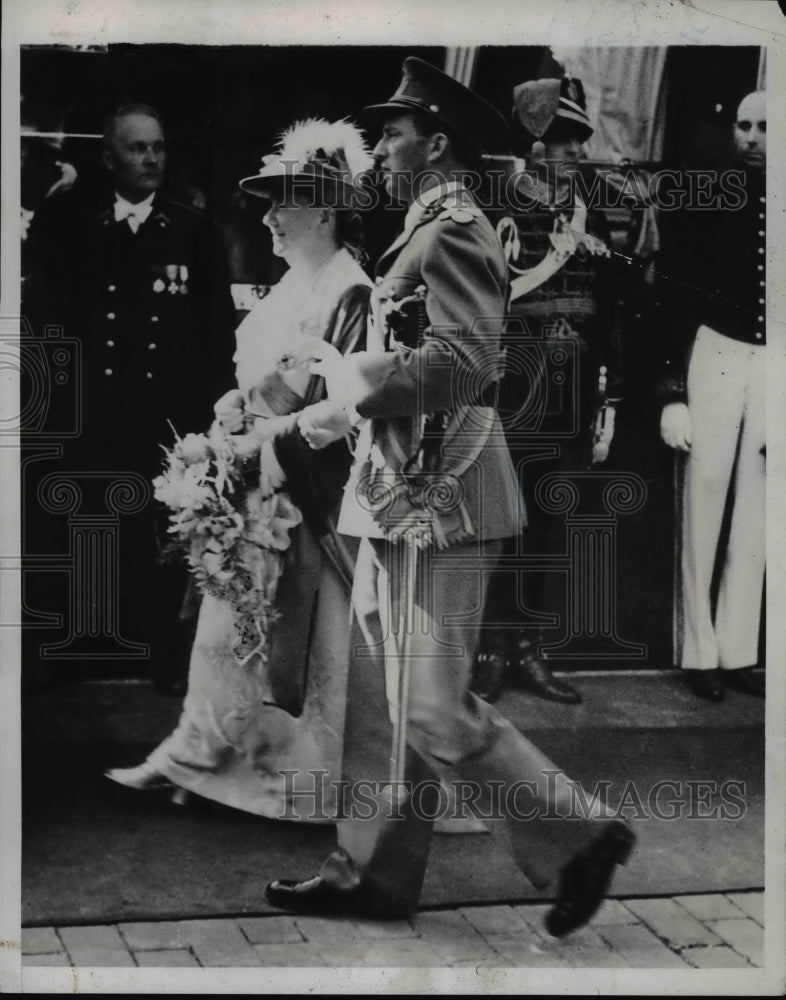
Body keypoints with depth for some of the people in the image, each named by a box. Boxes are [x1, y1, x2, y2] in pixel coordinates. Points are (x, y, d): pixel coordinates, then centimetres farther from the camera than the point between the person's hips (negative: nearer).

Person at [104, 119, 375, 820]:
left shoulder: (349, 292, -15)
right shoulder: (293, 284, 11)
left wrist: (270, 440, -19)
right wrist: (238, 404, 0)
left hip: (312, 493, -8)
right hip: (260, 482, 8)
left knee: (311, 629, 3)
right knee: (233, 617, 14)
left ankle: (321, 778, 18)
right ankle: (199, 749, 26)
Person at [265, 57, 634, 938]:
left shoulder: (452, 232, -12)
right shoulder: (430, 235, 19)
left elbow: (464, 360, -25)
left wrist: (351, 406, -19)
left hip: (437, 501, -10)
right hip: (402, 500, 10)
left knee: (435, 710, -7)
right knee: (380, 701, 12)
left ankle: (580, 839, 6)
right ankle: (371, 872, 21)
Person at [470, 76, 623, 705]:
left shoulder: (593, 225, 11)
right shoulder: (496, 219, -4)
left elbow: (609, 321, 13)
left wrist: (609, 404, 11)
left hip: (573, 410, 5)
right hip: (512, 401, -5)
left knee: (554, 530, 9)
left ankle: (532, 651, 19)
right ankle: (495, 649, 12)